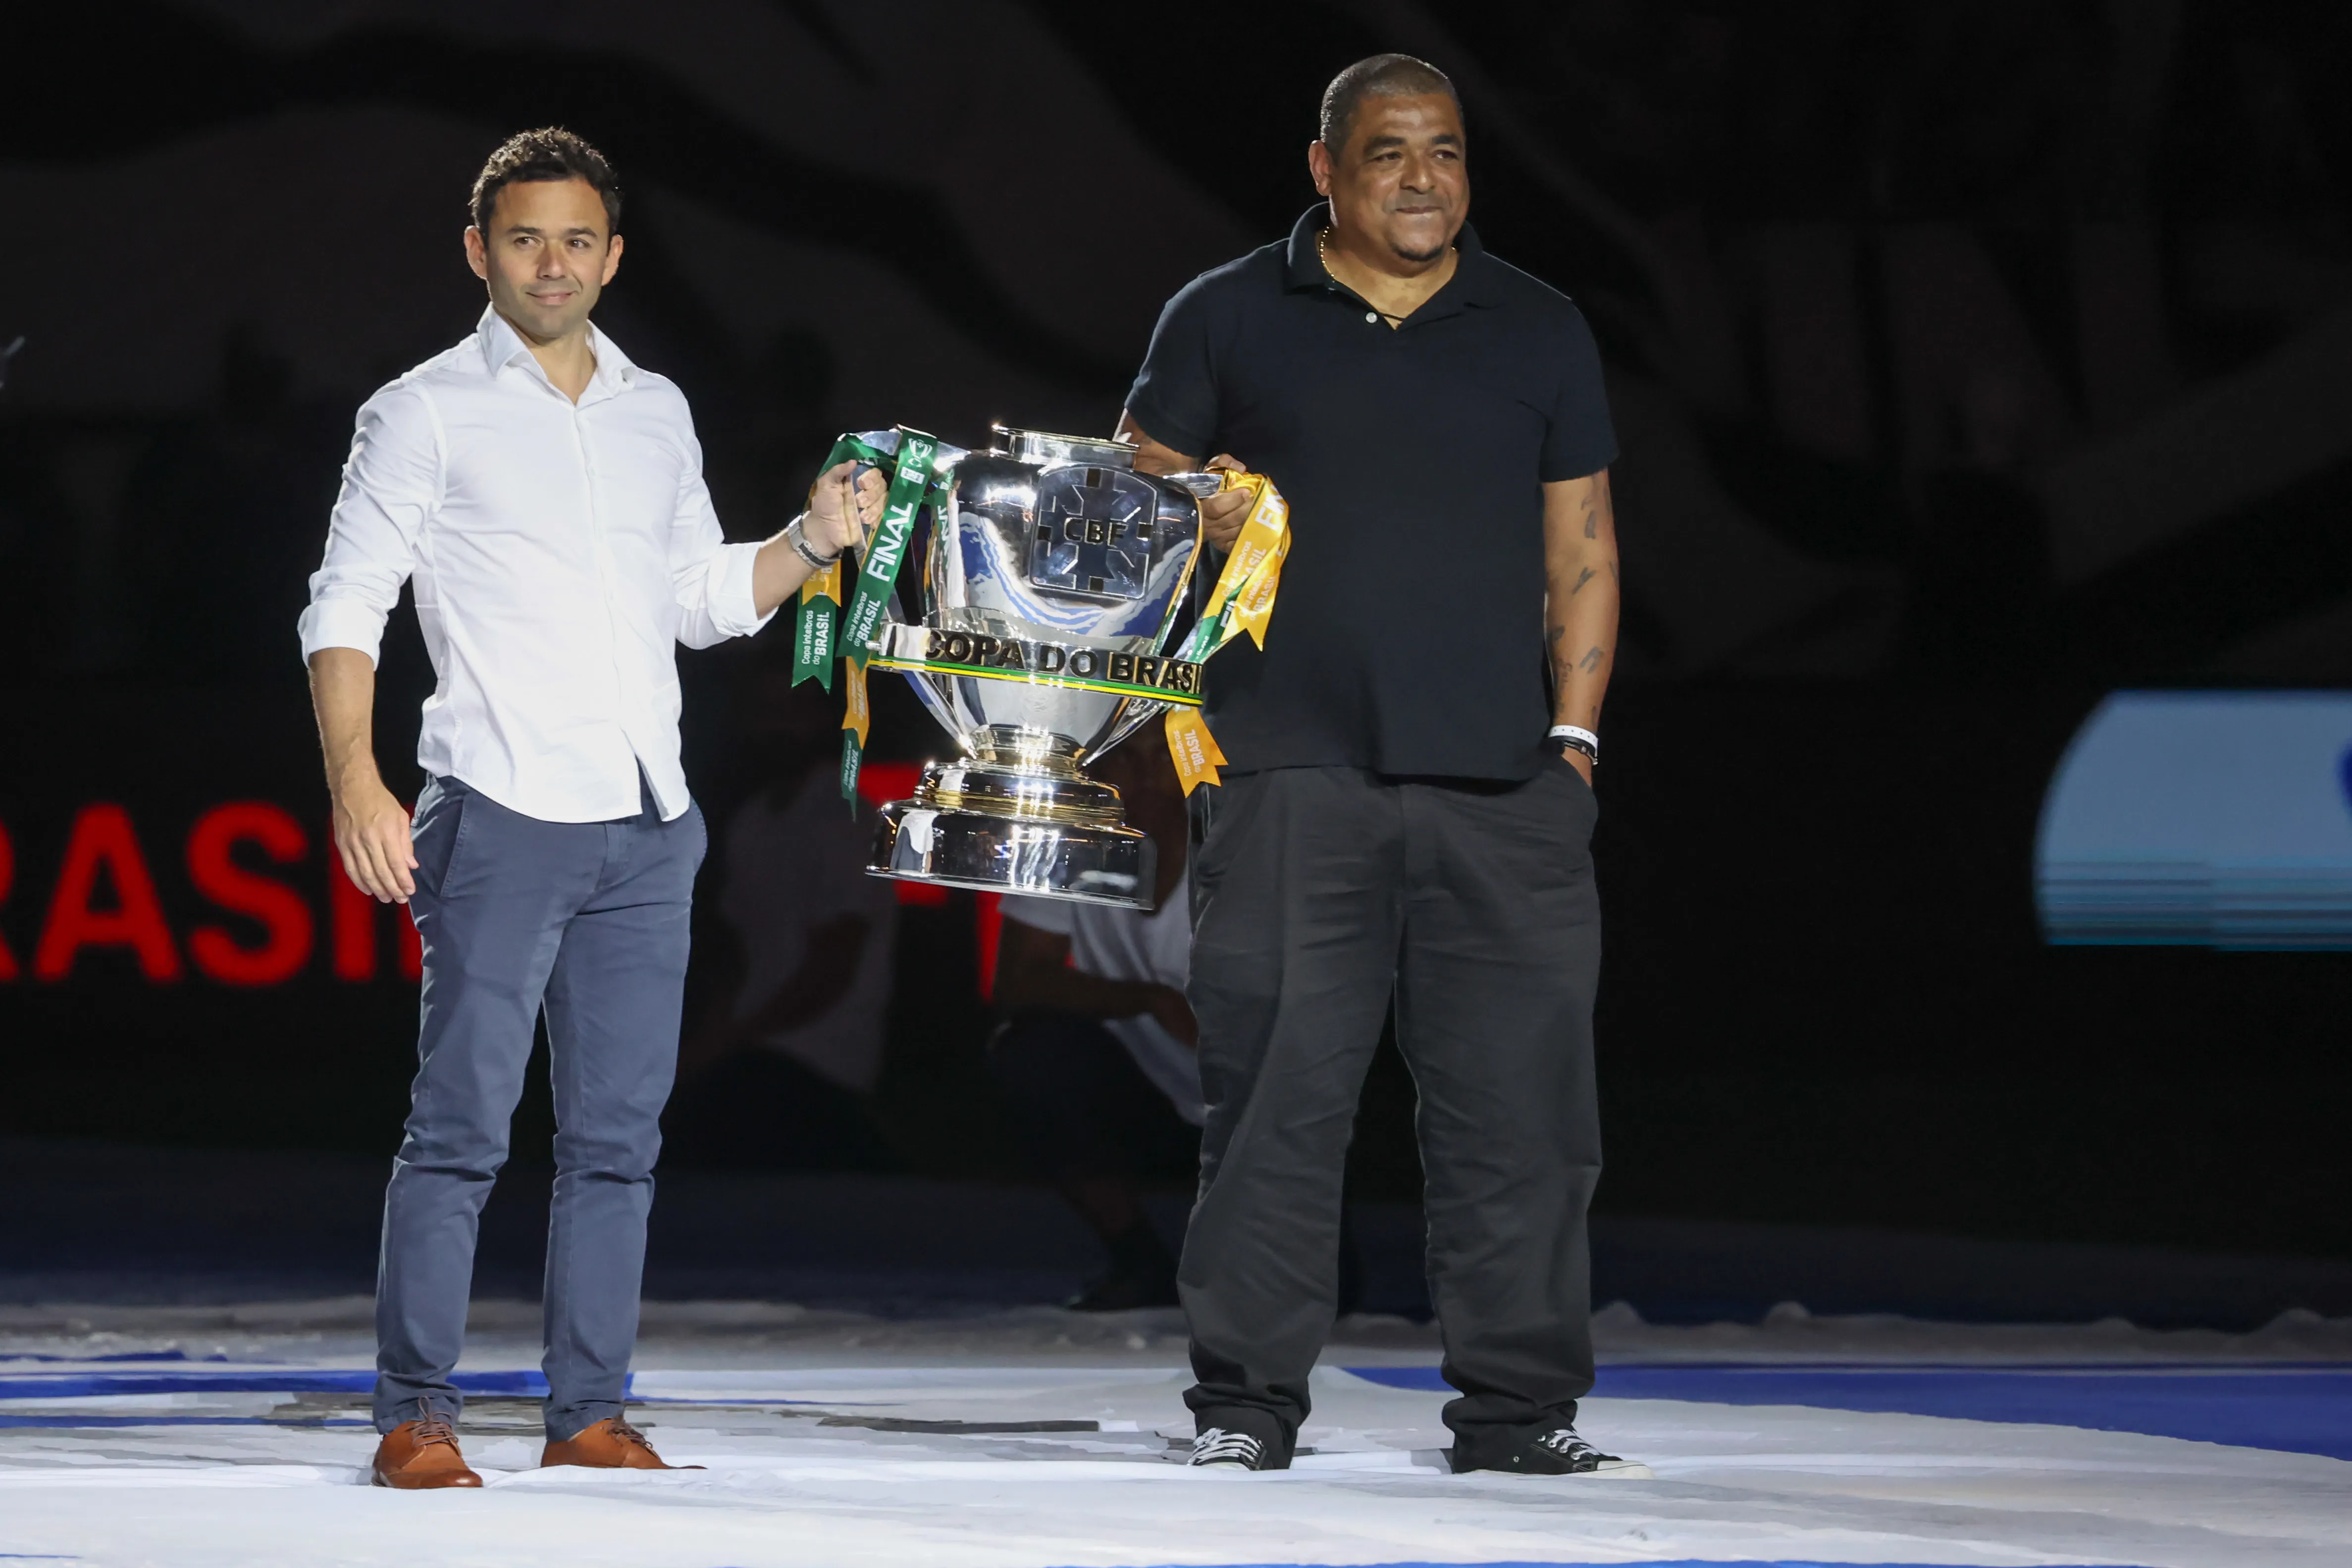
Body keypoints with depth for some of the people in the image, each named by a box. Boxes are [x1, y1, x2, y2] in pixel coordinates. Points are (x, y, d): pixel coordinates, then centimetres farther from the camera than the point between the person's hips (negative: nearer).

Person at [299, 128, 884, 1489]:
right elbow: (347, 607, -4)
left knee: (620, 1132, 4)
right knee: (464, 1127, -8)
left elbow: (704, 600, 23)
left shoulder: (657, 414, 16)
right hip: (502, 815, -5)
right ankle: (417, 1417, -5)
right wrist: (356, 782, -17)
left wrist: (811, 546, 5)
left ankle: (591, 1413, 9)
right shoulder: (429, 411, 1)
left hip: (647, 828, 5)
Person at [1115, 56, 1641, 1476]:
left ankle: (1522, 1405, 5)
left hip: (1501, 786, 2)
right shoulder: (1228, 320, 9)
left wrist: (1574, 735, 6)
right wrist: (1192, 517, -9)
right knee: (1277, 1095, -3)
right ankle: (1249, 1402, 4)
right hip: (1294, 773, -2)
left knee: (1519, 1099, -1)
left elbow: (1582, 548, 15)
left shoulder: (1541, 333, 15)